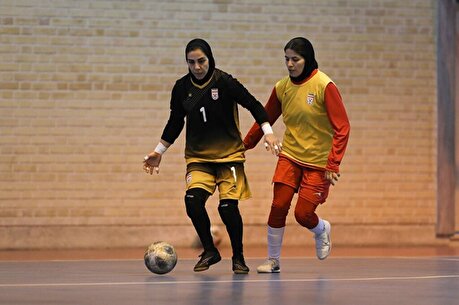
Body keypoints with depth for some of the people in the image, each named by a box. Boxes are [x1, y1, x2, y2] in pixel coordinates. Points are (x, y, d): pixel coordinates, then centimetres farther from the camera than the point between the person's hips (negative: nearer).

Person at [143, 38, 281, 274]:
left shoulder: (224, 82, -11)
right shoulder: (182, 88, 0)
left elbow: (253, 105, -5)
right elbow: (175, 122, 14)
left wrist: (268, 132, -14)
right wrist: (159, 152, 16)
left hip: (229, 155, -3)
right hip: (198, 156, 3)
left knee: (228, 206, -12)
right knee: (193, 199, -20)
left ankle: (238, 257, 11)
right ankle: (209, 251, 1)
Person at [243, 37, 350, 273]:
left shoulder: (324, 86, -14)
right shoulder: (282, 87, 0)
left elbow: (342, 127, -15)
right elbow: (265, 120, 14)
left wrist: (333, 163, -22)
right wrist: (245, 145, 8)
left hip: (318, 162, -4)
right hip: (289, 156, 4)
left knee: (303, 214, -7)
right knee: (278, 207, -7)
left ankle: (322, 231, 30)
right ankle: (273, 260, 10)